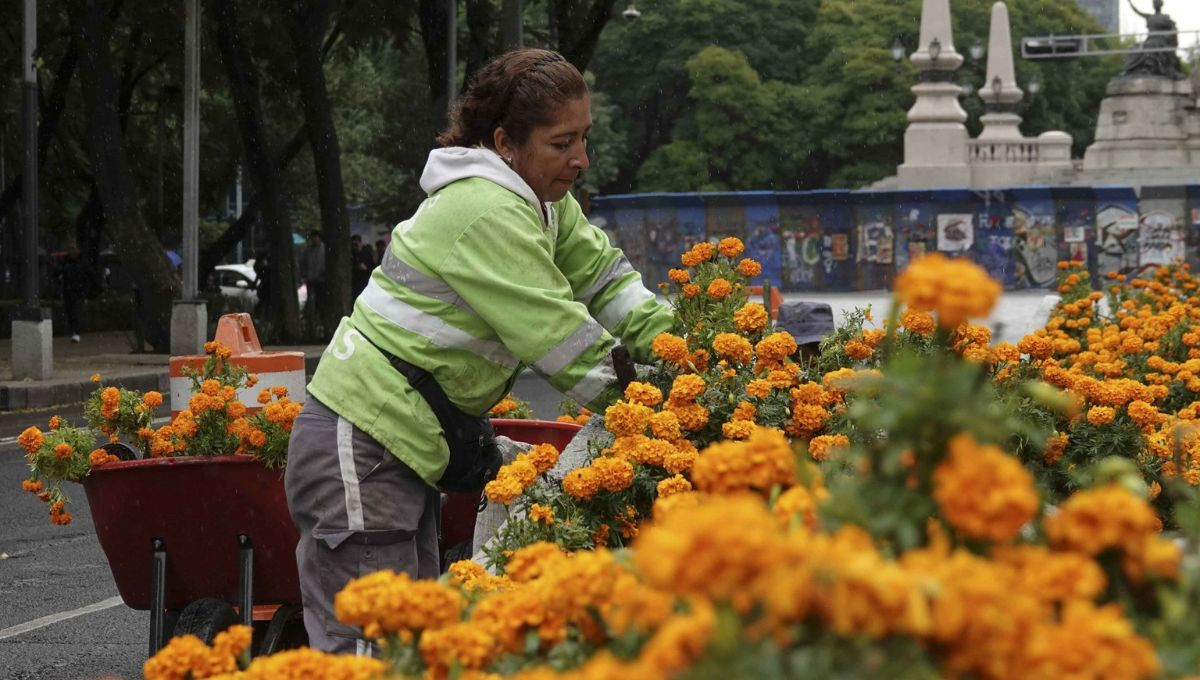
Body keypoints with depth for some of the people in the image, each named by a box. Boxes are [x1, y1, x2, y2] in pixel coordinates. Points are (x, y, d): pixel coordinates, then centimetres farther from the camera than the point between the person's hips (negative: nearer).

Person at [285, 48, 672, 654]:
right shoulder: (483, 213, -20)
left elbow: (605, 279, 12)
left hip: (408, 450, 11)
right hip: (358, 450, -11)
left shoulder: (541, 199, 11)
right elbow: (566, 343, -20)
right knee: (366, 651, -12)